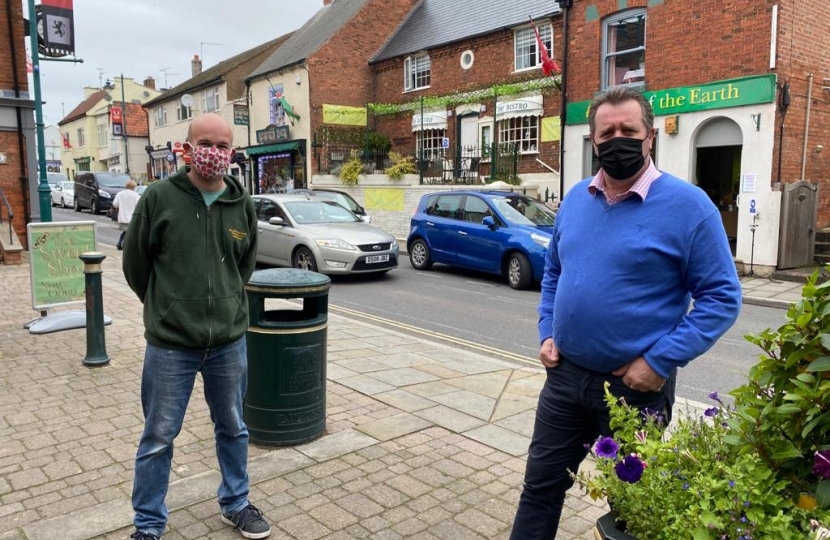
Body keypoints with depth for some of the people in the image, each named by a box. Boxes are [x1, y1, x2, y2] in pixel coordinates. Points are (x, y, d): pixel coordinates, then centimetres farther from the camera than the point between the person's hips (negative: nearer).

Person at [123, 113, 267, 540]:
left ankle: (235, 504, 39)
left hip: (229, 341, 3)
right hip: (170, 344, -3)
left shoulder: (243, 204, 0)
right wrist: (166, 308, 11)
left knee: (233, 429, 18)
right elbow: (135, 262, 2)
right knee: (158, 437, 10)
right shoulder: (160, 197, -9)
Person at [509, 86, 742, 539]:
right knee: (541, 485, 16)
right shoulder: (576, 199, 5)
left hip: (635, 385, -4)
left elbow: (721, 296, -13)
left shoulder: (687, 205, -13)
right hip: (564, 375, 5)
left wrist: (660, 361, -19)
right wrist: (547, 332, 4)